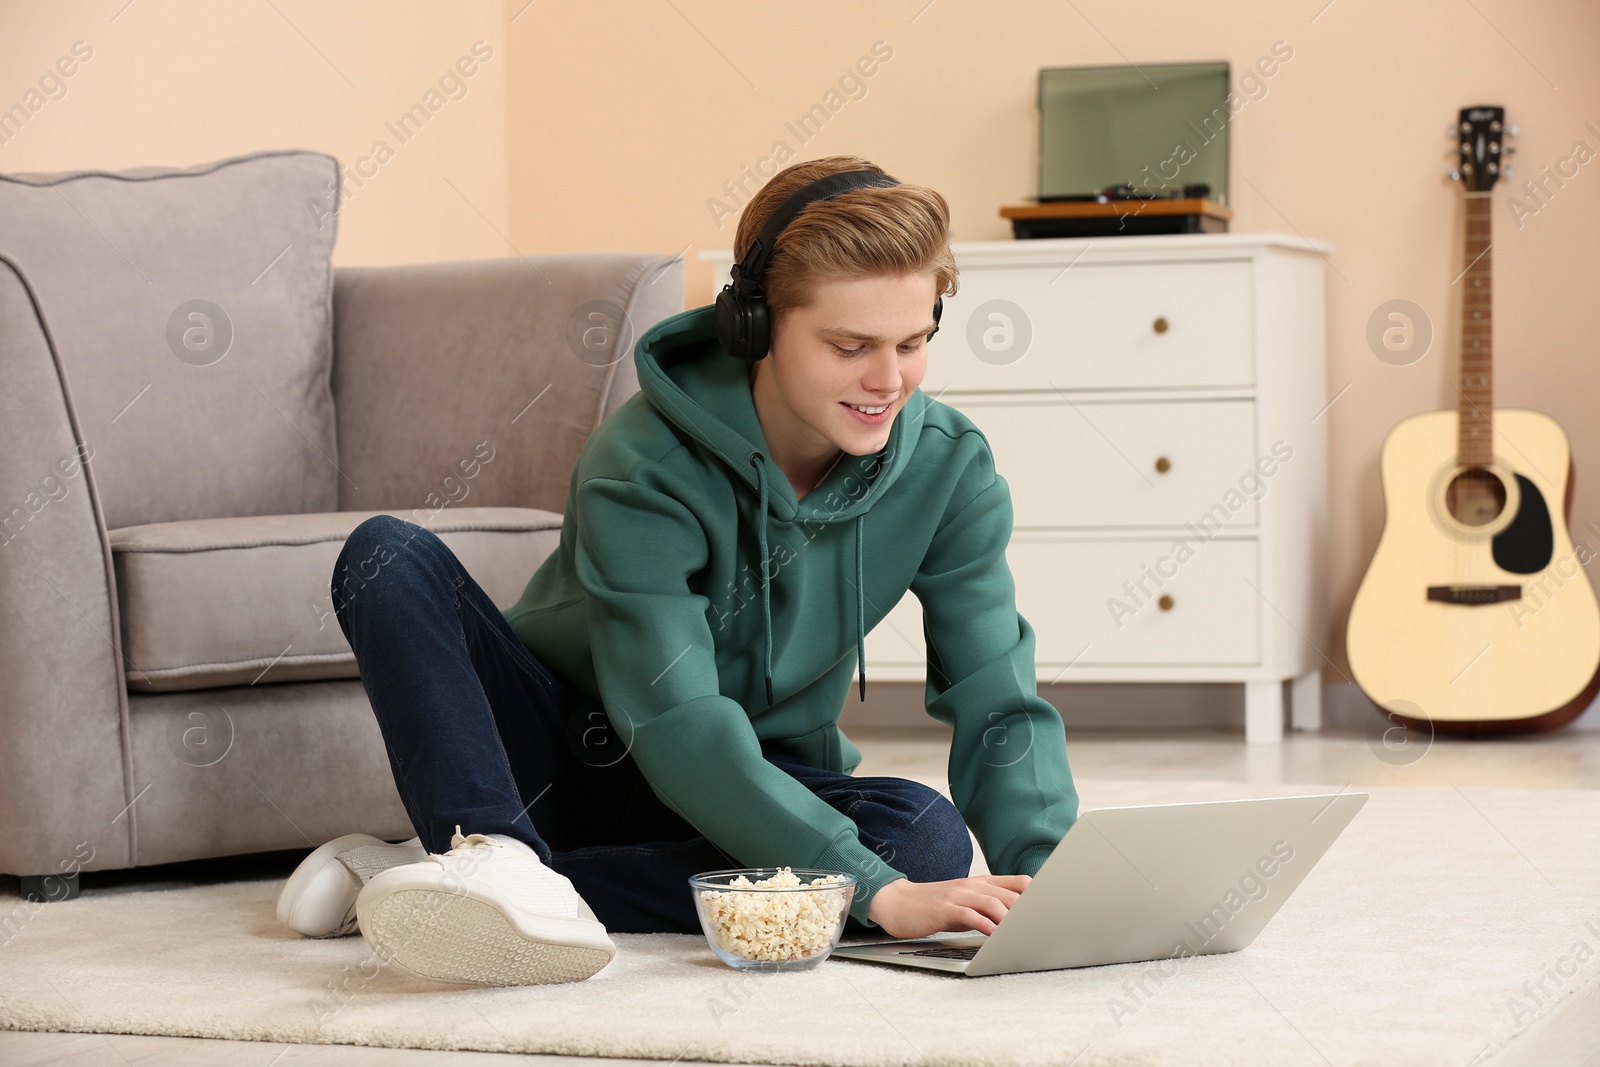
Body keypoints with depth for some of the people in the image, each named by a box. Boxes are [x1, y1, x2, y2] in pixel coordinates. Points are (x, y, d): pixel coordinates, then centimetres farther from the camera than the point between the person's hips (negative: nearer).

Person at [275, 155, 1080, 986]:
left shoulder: (949, 470, -12)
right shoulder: (643, 467, -25)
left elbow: (998, 702, -13)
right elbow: (677, 730, -34)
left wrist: (1042, 875, -34)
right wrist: (878, 893, -43)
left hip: (762, 783, 3)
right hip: (565, 754, -3)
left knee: (930, 836, -32)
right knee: (387, 555, -24)